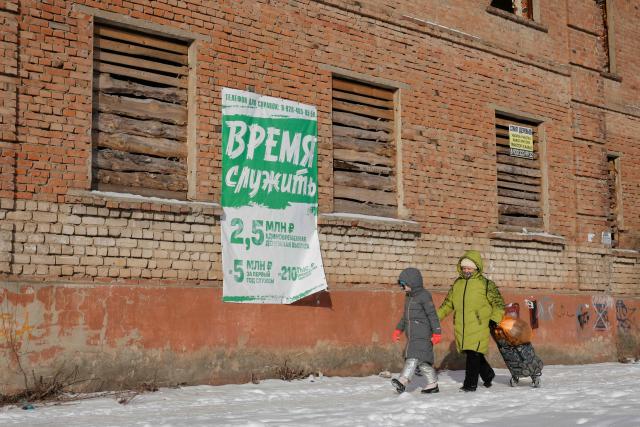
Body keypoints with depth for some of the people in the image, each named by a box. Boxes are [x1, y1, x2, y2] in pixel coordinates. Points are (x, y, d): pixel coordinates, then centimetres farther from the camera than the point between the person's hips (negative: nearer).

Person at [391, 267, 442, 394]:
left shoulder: (424, 295, -9)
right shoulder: (408, 297, 18)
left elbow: (432, 315, -12)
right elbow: (405, 316, 27)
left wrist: (436, 333, -15)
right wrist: (398, 330, 22)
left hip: (423, 335, -9)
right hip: (412, 335, 9)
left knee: (414, 357, -19)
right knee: (422, 361, 9)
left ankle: (403, 381, -32)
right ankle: (433, 384, 17)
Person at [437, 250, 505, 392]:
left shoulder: (485, 284, -1)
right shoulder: (457, 283, 14)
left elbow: (498, 303, 1)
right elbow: (448, 303, 22)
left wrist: (494, 319, -11)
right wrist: (436, 316, 14)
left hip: (479, 326, -5)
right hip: (461, 327, 5)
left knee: (474, 354, -9)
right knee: (470, 353, 12)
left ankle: (470, 383, 0)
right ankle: (487, 374, 34)